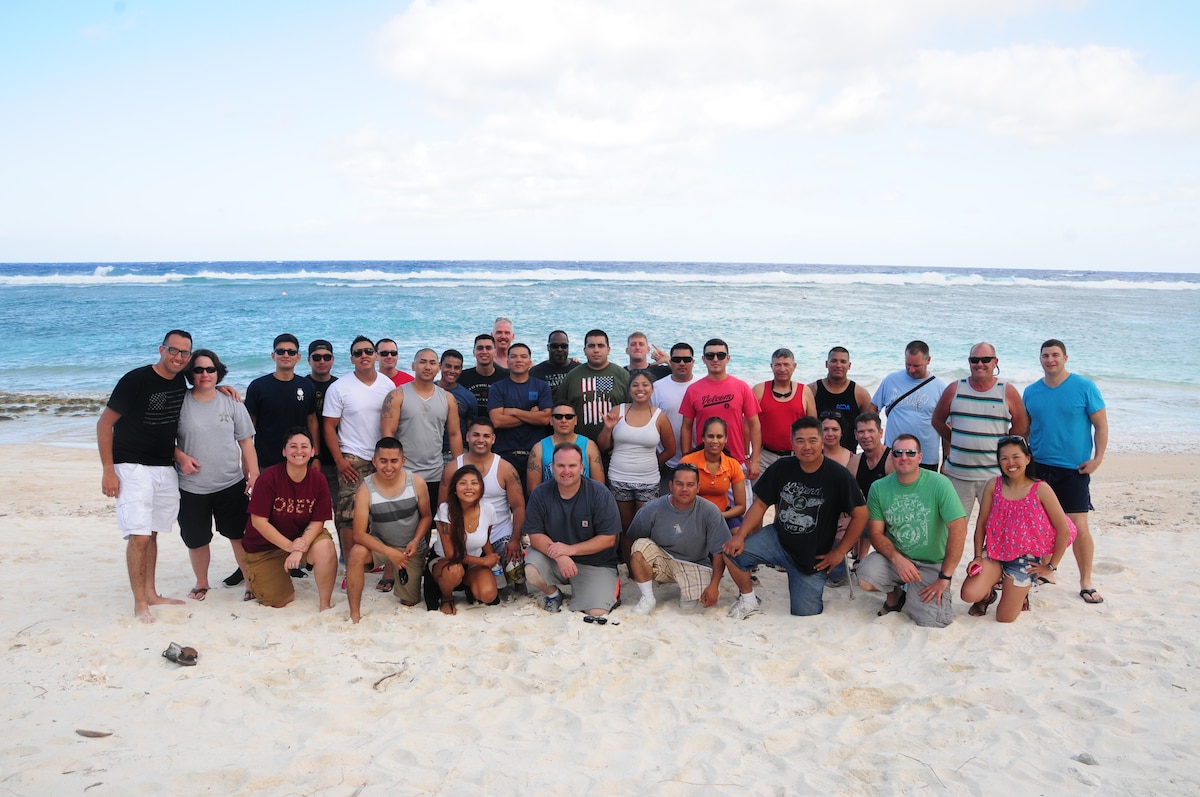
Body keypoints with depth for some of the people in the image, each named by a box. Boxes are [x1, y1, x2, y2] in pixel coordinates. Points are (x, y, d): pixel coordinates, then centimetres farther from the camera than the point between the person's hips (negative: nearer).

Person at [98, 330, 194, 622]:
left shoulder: (181, 382, 3)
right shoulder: (136, 380, -14)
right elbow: (104, 423, -10)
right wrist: (108, 470, -13)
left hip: (165, 469, 6)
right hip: (133, 467, -6)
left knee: (152, 533, 13)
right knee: (138, 536, -10)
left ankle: (151, 594, 22)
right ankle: (139, 603, -2)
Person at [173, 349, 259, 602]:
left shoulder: (231, 402, 2)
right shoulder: (180, 403, -2)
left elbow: (246, 441, 4)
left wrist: (254, 474, -2)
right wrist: (181, 457, -14)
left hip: (231, 485, 0)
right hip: (192, 488, 0)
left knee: (239, 535, 6)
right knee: (196, 540, 11)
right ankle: (201, 584, 32)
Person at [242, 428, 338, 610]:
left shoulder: (318, 480, -14)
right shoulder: (268, 477, -22)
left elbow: (317, 522, -11)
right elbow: (258, 521, -20)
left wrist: (300, 548, -28)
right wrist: (290, 546, -26)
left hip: (303, 537, 2)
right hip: (265, 546, -1)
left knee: (326, 548, -32)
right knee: (279, 602, -1)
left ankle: (324, 605, -12)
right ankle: (254, 576, 33)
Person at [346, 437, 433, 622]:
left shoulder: (417, 483, -18)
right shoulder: (365, 489, -23)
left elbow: (426, 516, -3)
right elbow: (359, 534, -23)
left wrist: (416, 541, -19)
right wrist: (389, 552, -32)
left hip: (411, 548, 2)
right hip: (379, 543, -1)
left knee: (410, 603, 9)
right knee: (356, 555, -35)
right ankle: (355, 615, -21)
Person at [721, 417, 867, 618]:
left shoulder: (837, 475, -15)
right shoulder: (782, 468, -5)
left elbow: (860, 514, -11)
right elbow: (761, 504, 0)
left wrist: (839, 552, -10)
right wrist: (740, 535, -12)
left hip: (813, 556, -2)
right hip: (778, 539, 3)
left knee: (803, 613, -5)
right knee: (733, 552, -19)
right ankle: (748, 600, 7)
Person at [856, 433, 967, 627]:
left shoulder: (939, 483, -14)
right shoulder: (879, 488, -4)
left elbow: (958, 529, -17)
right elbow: (876, 533, -3)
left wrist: (945, 577, -17)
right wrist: (897, 559, -22)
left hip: (931, 564, -2)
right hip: (894, 557, 2)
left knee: (932, 621, -20)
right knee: (866, 578, -29)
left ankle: (911, 594, 17)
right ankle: (895, 593, 9)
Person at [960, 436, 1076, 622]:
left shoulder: (1040, 489, -11)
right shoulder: (994, 485, -4)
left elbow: (1064, 530, -6)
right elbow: (981, 523, 2)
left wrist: (1051, 566, -3)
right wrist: (977, 556, -4)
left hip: (1024, 557, -2)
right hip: (994, 552, 2)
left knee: (1005, 618, -3)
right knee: (969, 594, -21)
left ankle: (1021, 592, 30)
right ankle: (988, 594, 16)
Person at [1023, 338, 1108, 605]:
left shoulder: (1084, 387, -5)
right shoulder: (1031, 392, 5)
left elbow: (1101, 424, -2)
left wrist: (1097, 458, -10)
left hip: (1074, 470, -3)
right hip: (1038, 467, 4)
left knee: (1078, 526, -5)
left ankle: (1086, 583, 9)